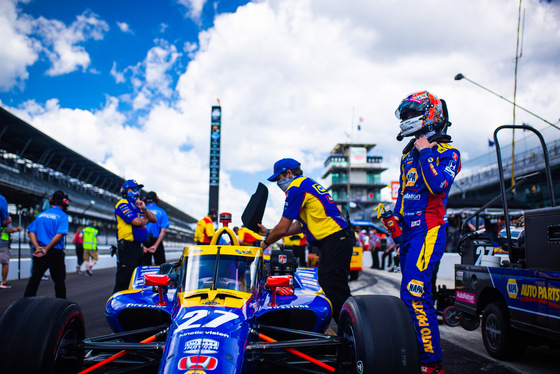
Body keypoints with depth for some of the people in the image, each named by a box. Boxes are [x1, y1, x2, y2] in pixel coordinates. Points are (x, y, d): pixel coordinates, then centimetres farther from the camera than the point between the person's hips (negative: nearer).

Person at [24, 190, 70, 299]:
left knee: (34, 280, 7)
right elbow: (59, 235, -17)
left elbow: (31, 232, 4)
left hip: (39, 253, 5)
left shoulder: (41, 215, 12)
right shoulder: (63, 216, -6)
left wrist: (38, 247, -6)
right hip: (55, 253, -4)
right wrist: (46, 249, -12)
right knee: (59, 281, 7)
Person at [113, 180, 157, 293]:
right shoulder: (122, 204, -7)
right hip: (127, 245, -9)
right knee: (123, 280, -10)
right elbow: (136, 222, -19)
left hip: (138, 246, 9)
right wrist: (145, 220, 3)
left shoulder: (137, 205, 20)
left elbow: (154, 220, 15)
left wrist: (144, 208, -1)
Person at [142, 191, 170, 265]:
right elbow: (163, 230, -7)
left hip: (143, 242, 1)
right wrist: (156, 245, -11)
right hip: (157, 241, -1)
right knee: (161, 266, 4)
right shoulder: (161, 212, 3)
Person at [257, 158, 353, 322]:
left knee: (337, 294, -11)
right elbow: (299, 226, 26)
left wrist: (266, 242, 11)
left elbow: (282, 229, -8)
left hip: (333, 241, -11)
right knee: (328, 286, 15)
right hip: (339, 238, 11)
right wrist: (269, 232, 27)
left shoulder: (296, 188, -8)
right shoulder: (308, 183, 23)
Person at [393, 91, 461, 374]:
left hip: (429, 230, -8)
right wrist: (396, 217, 18)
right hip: (409, 231, 9)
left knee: (414, 293, -19)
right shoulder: (408, 154, 20)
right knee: (415, 293, 11)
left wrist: (426, 152, -13)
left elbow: (438, 186, -22)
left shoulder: (447, 152, -4)